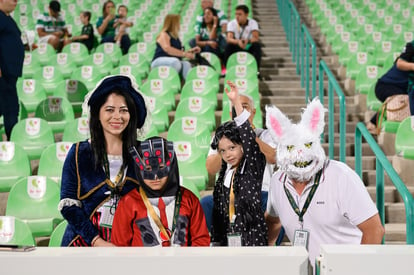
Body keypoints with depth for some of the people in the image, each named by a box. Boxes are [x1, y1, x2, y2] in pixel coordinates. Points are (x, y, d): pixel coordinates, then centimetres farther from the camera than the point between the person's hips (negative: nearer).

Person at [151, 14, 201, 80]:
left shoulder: (175, 37, 22)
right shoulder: (164, 35, -3)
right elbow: (167, 49, -21)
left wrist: (190, 51, 13)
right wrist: (184, 54, -23)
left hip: (174, 62, 7)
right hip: (159, 61, -7)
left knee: (186, 64, -25)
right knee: (175, 62, -38)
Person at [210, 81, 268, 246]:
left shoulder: (254, 166, -6)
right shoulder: (225, 173, 10)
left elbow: (249, 138, -22)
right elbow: (218, 210, 14)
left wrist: (236, 102, -29)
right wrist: (216, 241, 12)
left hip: (252, 237, -6)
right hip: (228, 238, 6)